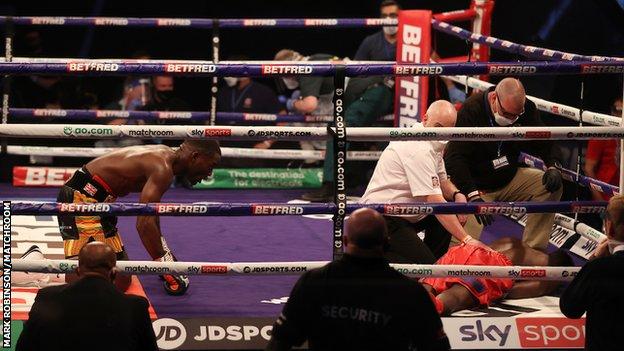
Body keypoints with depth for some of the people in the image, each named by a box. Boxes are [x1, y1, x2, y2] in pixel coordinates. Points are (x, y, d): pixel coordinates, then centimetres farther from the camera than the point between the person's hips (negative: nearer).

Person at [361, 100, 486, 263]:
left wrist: (457, 195, -7)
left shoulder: (432, 143, 9)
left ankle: (435, 267, 5)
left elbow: (441, 181, 19)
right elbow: (434, 200, -29)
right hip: (384, 219, -11)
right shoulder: (419, 151, -24)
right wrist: (466, 239, -33)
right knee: (425, 268, -19)